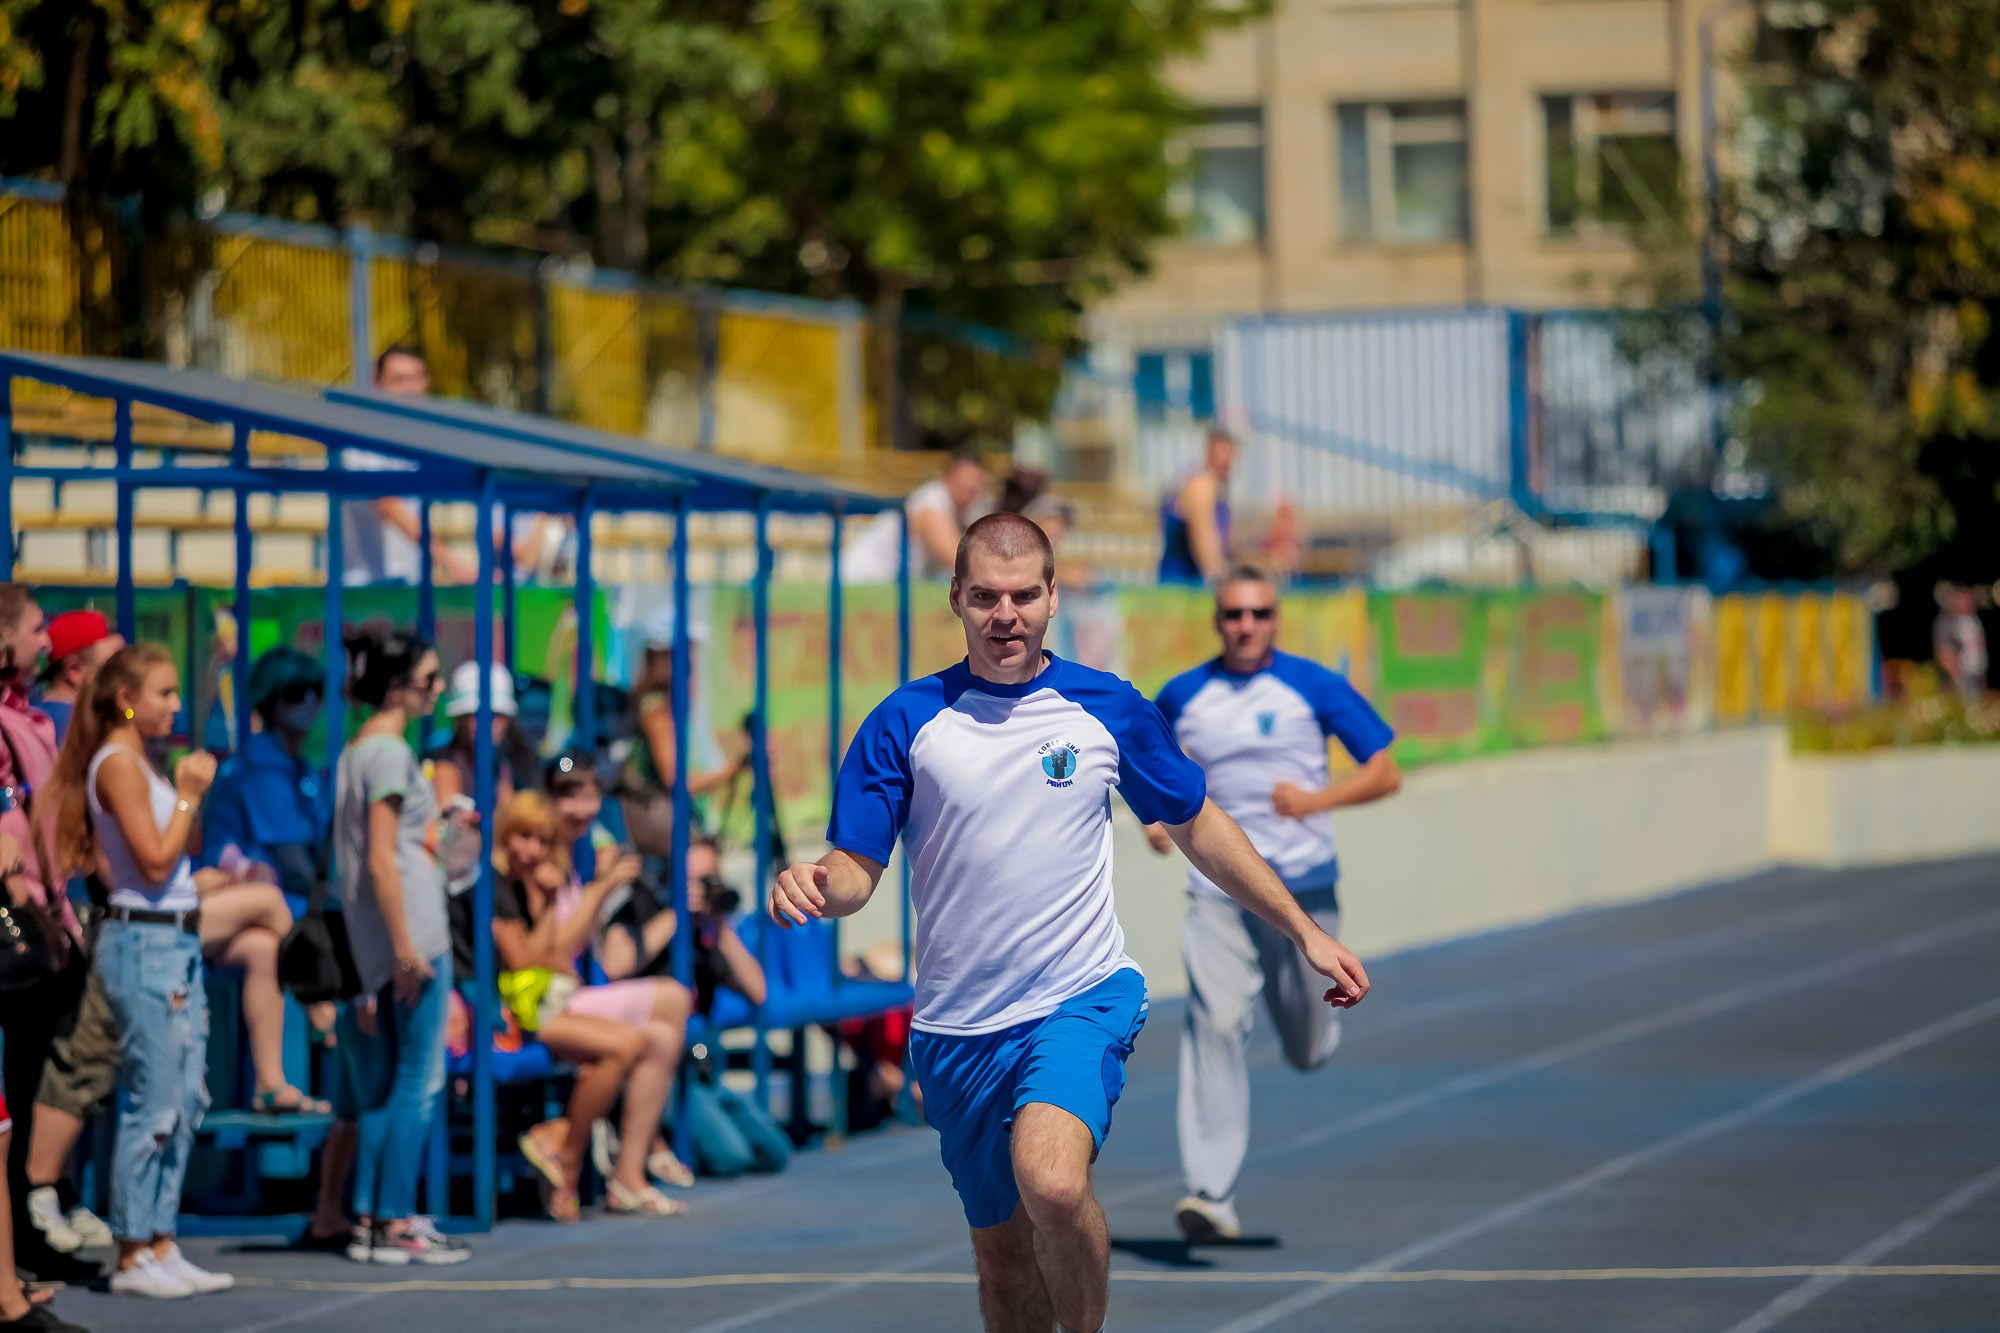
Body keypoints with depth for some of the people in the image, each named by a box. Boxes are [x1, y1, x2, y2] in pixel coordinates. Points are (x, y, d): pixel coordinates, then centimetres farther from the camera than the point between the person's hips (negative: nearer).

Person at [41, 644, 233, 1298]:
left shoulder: (140, 760, 16)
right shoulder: (118, 762, -12)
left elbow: (185, 853, 17)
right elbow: (154, 863, -17)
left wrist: (193, 792, 6)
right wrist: (187, 795, -10)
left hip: (177, 942, 10)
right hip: (143, 942, -10)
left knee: (185, 1101, 10)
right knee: (154, 1105, -7)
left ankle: (160, 1245, 15)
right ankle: (133, 1257, -1)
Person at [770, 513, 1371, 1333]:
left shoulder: (1107, 708, 3)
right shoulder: (905, 724, 0)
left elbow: (1198, 827, 15)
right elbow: (856, 868, -1)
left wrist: (1305, 932, 14)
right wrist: (812, 887, -25)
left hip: (1083, 1000, -2)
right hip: (958, 1032, 2)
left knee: (1051, 1180, -30)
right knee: (1003, 1257, 9)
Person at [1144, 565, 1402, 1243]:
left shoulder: (1315, 686, -2)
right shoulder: (1182, 697, 5)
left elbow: (1385, 773, -1)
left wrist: (1316, 799, -18)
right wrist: (1156, 817, 1)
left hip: (1302, 883, 0)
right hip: (1218, 888, 0)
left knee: (1308, 1051, 8)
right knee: (1215, 1025, -18)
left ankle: (1314, 1023, 49)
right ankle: (1212, 1195, -20)